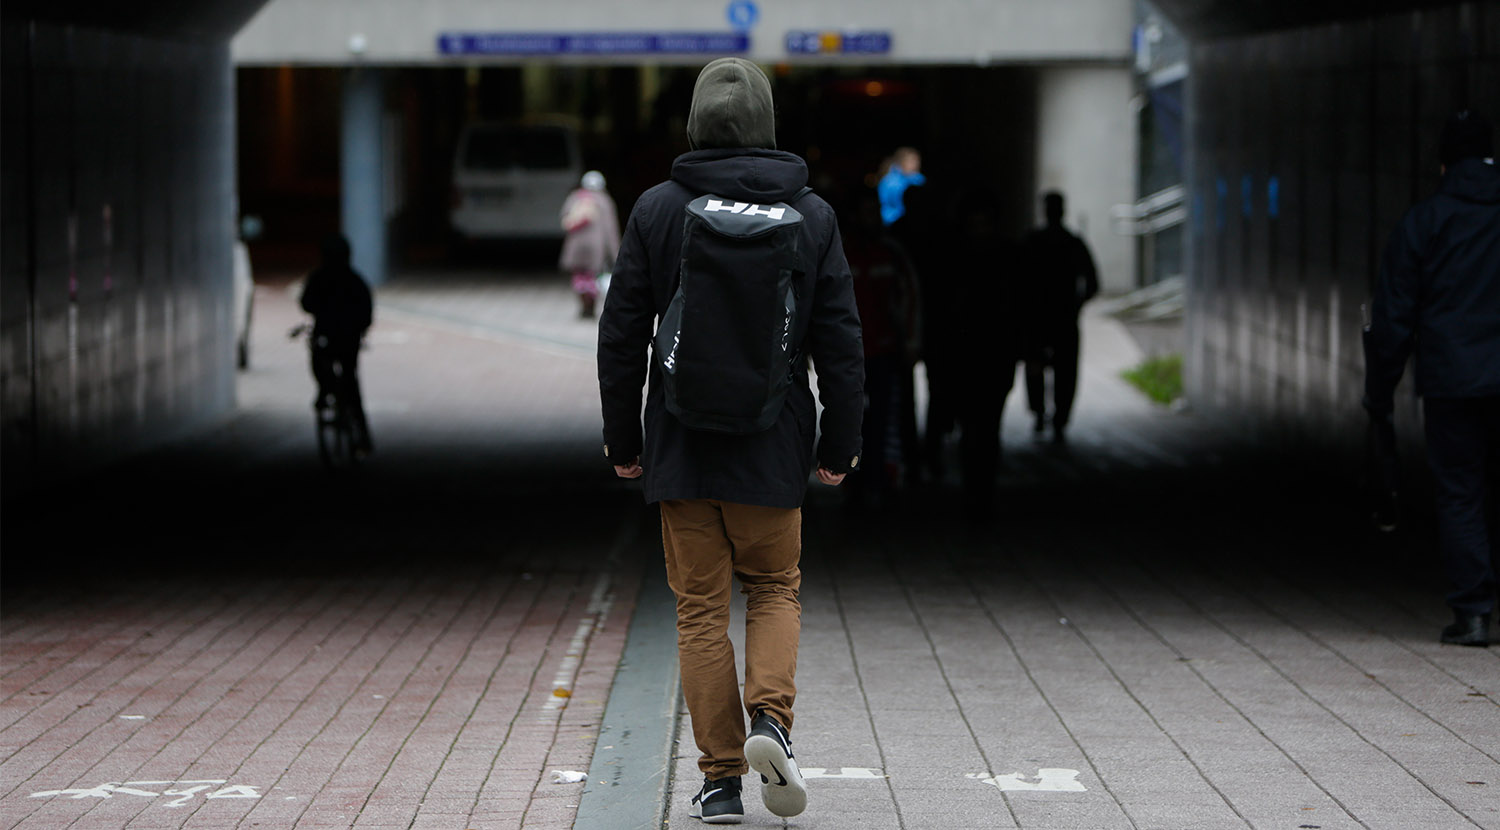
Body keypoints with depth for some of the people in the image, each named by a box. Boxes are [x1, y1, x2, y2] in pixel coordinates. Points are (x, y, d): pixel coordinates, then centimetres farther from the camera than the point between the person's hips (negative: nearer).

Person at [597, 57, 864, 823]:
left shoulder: (657, 211, -5)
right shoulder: (811, 215, -2)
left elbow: (621, 333, -3)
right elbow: (840, 340, -1)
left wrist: (621, 438, 7)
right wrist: (841, 444, 8)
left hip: (681, 444, -1)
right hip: (772, 445, 1)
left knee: (701, 608, 6)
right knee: (775, 589, 18)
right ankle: (770, 714, -7)